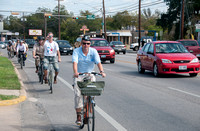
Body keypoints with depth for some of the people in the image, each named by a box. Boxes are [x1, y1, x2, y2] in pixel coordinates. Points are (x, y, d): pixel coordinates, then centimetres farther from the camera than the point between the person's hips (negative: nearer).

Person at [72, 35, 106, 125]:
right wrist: (75, 72, -41)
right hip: (79, 75, -1)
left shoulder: (93, 51, -4)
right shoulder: (76, 51, -7)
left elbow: (98, 62, -17)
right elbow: (75, 62, -22)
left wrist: (102, 71, -35)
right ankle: (78, 116, -9)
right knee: (78, 94, -16)